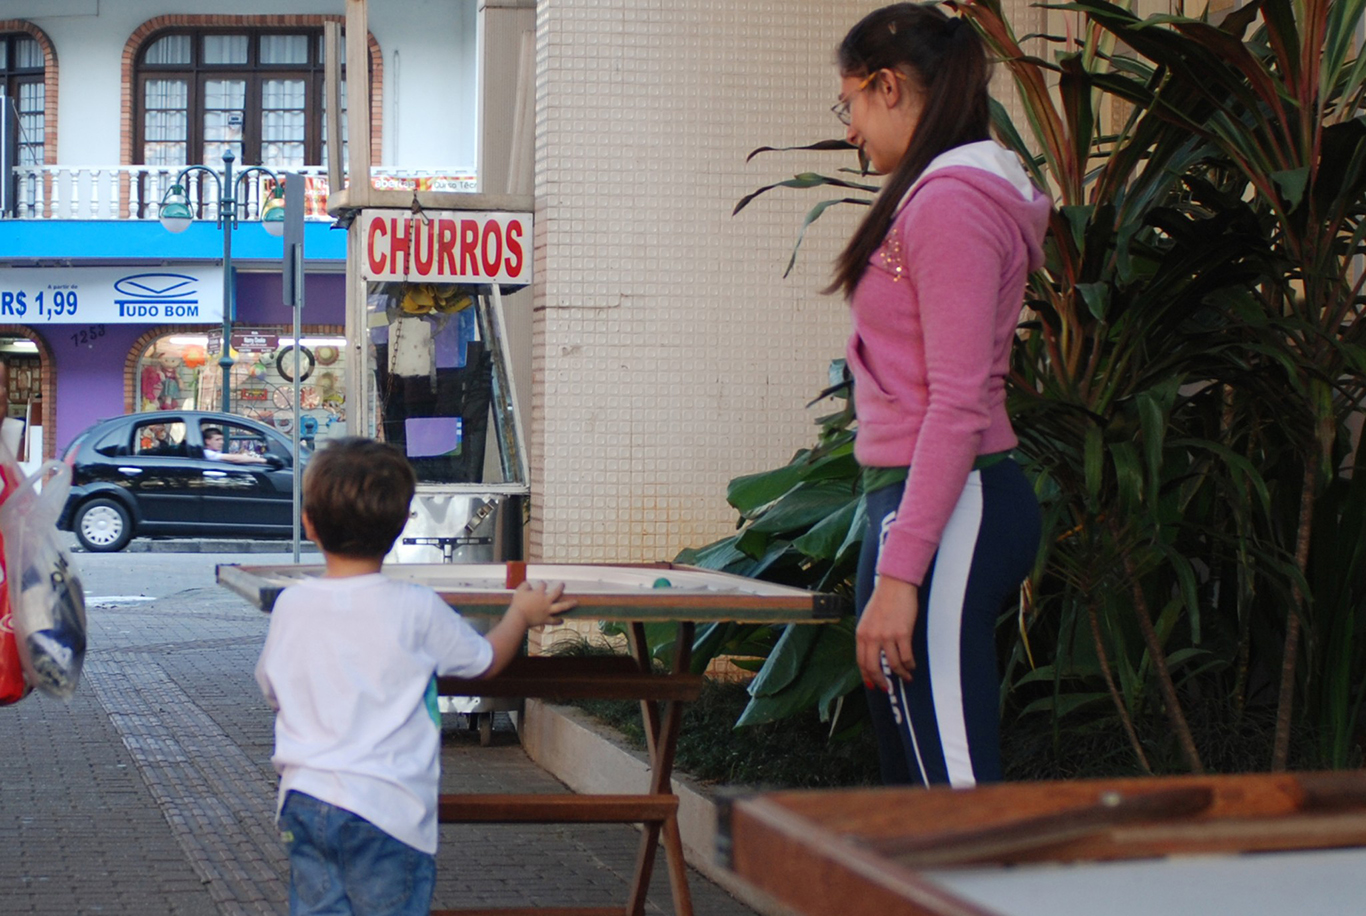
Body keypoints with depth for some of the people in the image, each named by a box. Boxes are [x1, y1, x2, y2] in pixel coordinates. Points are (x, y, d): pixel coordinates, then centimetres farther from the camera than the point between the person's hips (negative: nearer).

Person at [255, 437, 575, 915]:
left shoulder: (291, 604, 0)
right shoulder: (417, 609, -9)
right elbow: (486, 660, 7)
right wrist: (522, 613, 24)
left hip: (304, 799, 4)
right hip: (385, 805, -3)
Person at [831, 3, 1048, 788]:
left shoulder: (951, 204, -14)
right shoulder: (938, 196, 17)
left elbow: (957, 405, -20)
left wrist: (899, 572, -22)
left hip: (945, 513, -11)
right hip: (936, 503, 11)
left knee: (954, 787, -12)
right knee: (913, 781, 14)